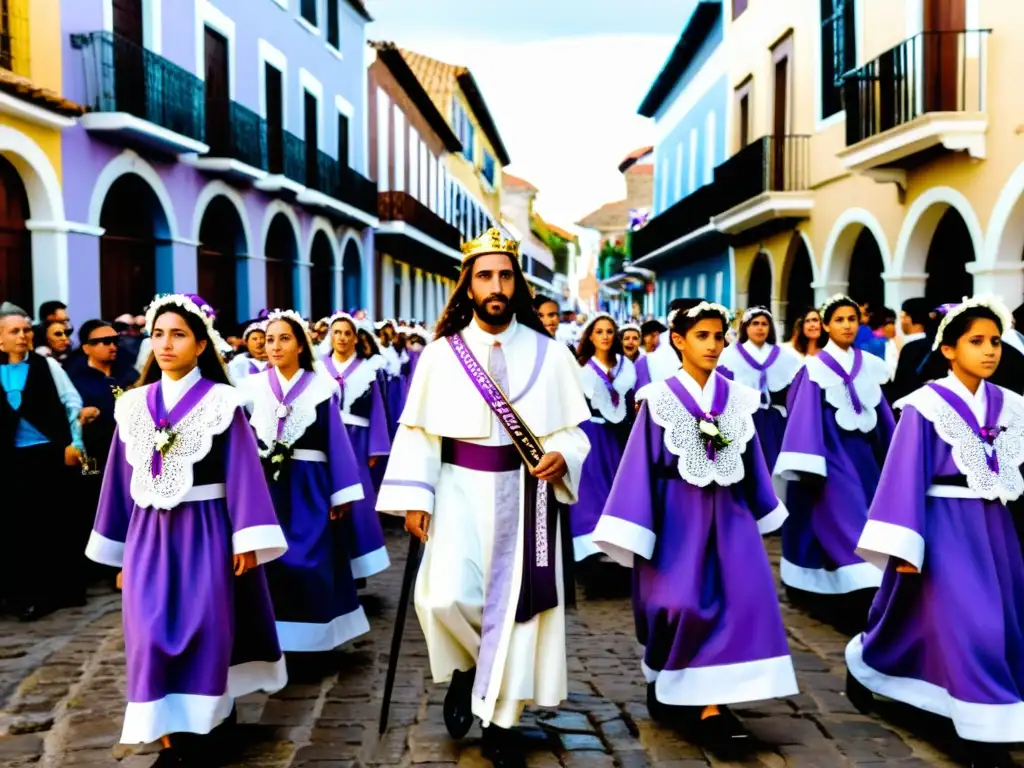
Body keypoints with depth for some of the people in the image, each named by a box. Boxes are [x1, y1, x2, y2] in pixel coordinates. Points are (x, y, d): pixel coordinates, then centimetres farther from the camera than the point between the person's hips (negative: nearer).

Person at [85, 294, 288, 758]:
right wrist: (120, 551, 12)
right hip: (149, 535, 3)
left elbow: (242, 471, -7)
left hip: (205, 532, -3)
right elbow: (123, 479, 11)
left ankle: (201, 723, 15)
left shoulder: (221, 402, -4)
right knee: (152, 632, -2)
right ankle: (169, 733, 8)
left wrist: (247, 540, -13)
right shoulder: (134, 405, 7)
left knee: (204, 627, 0)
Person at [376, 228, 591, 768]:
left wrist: (561, 456, -17)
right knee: (446, 597, -18)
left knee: (515, 600, 3)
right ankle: (464, 667, 17)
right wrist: (414, 498, -7)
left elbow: (572, 427, 4)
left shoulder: (549, 354, 2)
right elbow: (419, 431, 0)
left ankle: (500, 722, 19)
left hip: (525, 493, 1)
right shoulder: (441, 353, 0)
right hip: (461, 490, -1)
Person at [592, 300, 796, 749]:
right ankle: (665, 686, 20)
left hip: (728, 515, 4)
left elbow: (751, 465, 13)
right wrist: (636, 531, -9)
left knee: (738, 601, -6)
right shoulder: (658, 400, -6)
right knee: (680, 603, -8)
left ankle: (708, 703, 1)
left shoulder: (737, 398, 5)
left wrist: (762, 513, 16)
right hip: (677, 516, -4)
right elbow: (642, 466, -6)